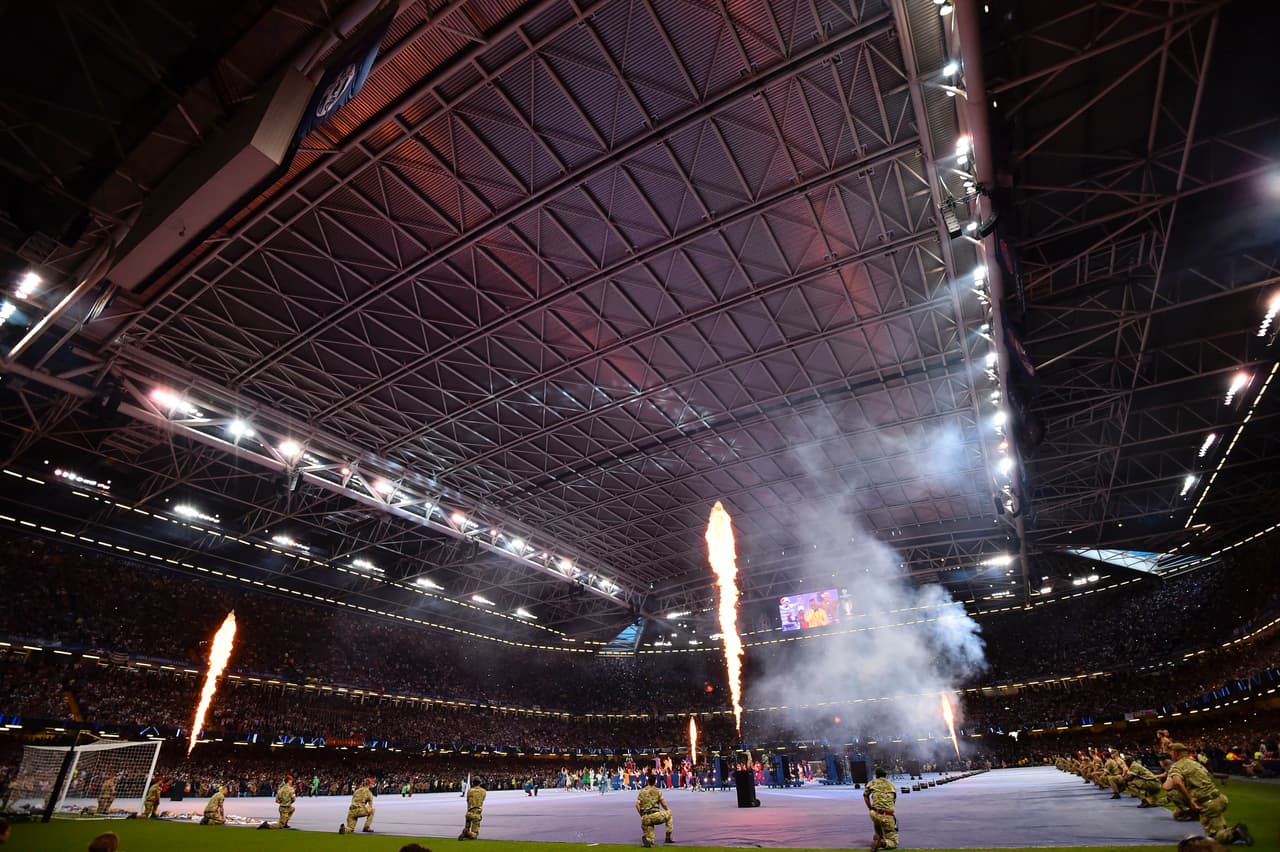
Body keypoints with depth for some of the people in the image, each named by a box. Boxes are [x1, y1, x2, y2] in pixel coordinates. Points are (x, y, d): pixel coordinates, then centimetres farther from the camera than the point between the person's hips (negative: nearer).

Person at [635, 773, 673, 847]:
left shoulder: (642, 791, 13)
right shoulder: (657, 791, 4)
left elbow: (637, 805, 3)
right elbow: (663, 804, 1)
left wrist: (642, 815, 13)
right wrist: (667, 810, 22)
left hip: (645, 818, 3)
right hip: (655, 815, -3)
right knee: (669, 813, 26)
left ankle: (648, 839, -12)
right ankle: (668, 837, 21)